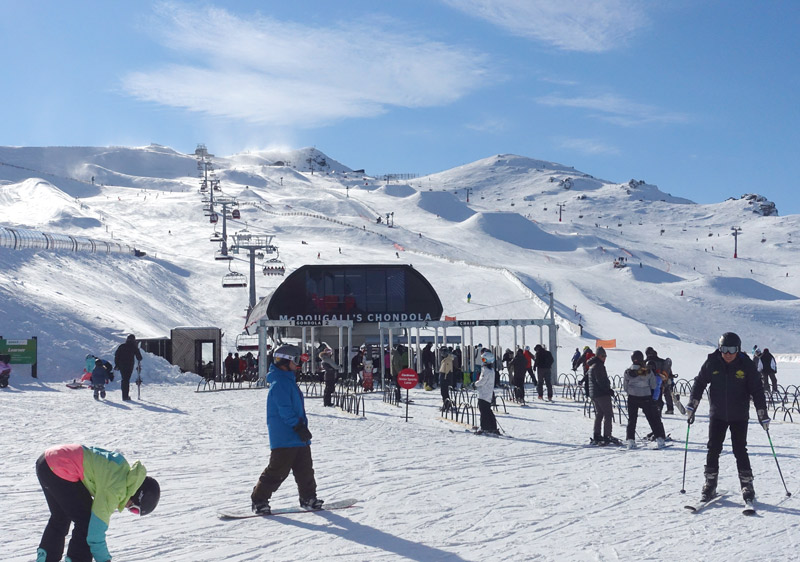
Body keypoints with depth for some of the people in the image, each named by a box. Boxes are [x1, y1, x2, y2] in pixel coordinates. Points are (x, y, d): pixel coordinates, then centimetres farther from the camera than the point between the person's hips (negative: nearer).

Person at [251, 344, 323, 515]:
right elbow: (285, 410, -21)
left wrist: (302, 427, 25)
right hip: (284, 438, -10)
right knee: (277, 470, -5)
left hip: (298, 437, 10)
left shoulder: (289, 381, 17)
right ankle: (259, 500, 5)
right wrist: (298, 426, -21)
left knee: (305, 468, 12)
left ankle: (308, 498, 23)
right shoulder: (279, 383, -15)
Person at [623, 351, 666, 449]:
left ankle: (630, 440, 5)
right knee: (654, 419, 9)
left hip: (632, 398, 1)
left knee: (632, 419, 10)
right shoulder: (648, 371, -8)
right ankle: (659, 438, 6)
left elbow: (625, 387, 0)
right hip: (646, 398, -1)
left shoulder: (628, 372, -7)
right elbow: (654, 386, -1)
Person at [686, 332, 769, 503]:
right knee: (713, 449, 1)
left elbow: (757, 390, -4)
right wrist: (691, 406, 2)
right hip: (717, 415, 2)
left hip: (739, 416, -1)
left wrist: (762, 414, -6)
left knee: (740, 450, -2)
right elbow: (699, 383, 5)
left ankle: (747, 484, 9)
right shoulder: (712, 363, -6)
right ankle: (710, 484, 11)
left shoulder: (746, 364, -9)